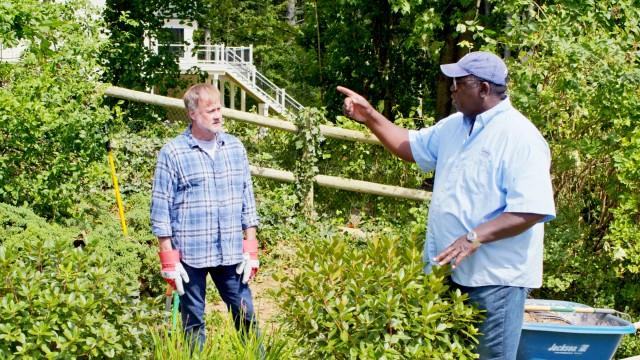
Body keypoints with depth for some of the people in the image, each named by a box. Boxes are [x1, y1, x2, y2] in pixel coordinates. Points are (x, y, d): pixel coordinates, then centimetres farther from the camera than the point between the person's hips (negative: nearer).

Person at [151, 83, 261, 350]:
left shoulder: (235, 148, 6)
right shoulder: (172, 153, -6)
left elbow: (247, 200, 10)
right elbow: (161, 210, -4)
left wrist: (251, 251, 6)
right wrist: (169, 261, -7)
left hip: (231, 253, 3)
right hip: (190, 255, -3)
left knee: (245, 315, 9)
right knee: (193, 322, 9)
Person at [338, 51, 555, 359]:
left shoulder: (520, 137, -18)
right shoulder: (453, 126, 10)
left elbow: (532, 209, -24)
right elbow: (412, 146, 24)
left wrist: (476, 237, -30)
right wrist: (370, 117, 12)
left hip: (494, 276, -8)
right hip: (447, 268, 8)